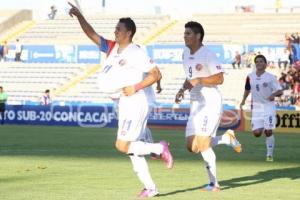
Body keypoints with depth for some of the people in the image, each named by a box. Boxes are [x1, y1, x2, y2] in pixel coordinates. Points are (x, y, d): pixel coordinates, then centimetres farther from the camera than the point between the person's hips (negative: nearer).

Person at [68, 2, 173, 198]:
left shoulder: (136, 53, -14)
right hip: (125, 103, 9)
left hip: (137, 102, -9)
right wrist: (79, 16, -3)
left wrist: (136, 87, -21)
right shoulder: (112, 48, 9)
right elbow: (92, 34, 8)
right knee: (131, 148, 8)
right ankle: (150, 187, 13)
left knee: (123, 146, -13)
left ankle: (160, 148, 3)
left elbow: (156, 74, -15)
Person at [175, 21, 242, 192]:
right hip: (196, 103, 9)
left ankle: (214, 183, -5)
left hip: (211, 102, -9)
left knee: (202, 143, -15)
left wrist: (199, 80, -23)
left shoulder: (208, 55, -14)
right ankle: (227, 138, 23)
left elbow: (219, 78, -17)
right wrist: (183, 90, 8)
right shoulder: (186, 54, 13)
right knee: (192, 147, 3)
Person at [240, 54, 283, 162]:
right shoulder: (250, 77, 5)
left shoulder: (270, 77, -5)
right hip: (256, 107, 3)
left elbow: (280, 91, -5)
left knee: (268, 132, -10)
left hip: (269, 106, -3)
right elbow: (247, 89, 22)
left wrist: (274, 94, -26)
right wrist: (243, 101, 11)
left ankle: (269, 155, 4)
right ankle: (263, 128, 30)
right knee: (256, 133, -7)